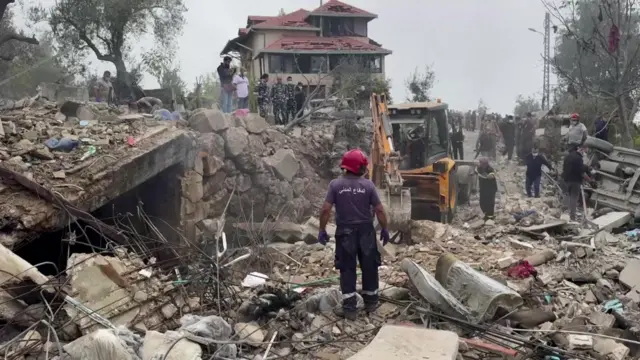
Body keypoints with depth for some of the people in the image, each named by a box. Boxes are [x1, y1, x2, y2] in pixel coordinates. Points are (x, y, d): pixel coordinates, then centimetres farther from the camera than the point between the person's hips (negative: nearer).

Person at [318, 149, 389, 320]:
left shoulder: (335, 184, -7)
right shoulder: (368, 185, -6)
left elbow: (326, 209, -10)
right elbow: (379, 210, -5)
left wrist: (322, 230, 0)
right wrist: (384, 229, 7)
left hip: (345, 232, 0)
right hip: (366, 231, 1)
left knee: (347, 269, 5)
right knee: (369, 267, 15)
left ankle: (349, 308, 5)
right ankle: (371, 302, 26)